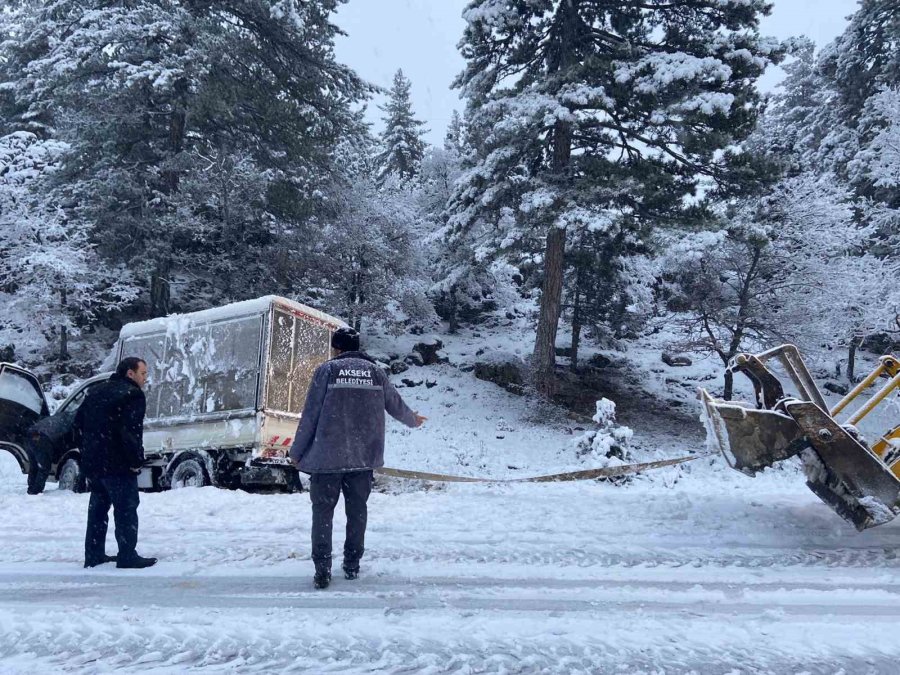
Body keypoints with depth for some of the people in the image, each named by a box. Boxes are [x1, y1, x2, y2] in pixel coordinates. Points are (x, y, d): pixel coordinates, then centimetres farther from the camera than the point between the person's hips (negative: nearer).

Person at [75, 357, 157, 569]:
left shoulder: (96, 392, 16)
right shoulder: (132, 395, -13)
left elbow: (79, 423, 18)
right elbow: (129, 432, -23)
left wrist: (87, 452, 20)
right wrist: (136, 460, -15)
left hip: (93, 462, 9)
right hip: (117, 464, -8)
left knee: (98, 508, 16)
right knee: (126, 510, -2)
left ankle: (94, 555, 22)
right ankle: (127, 556, 0)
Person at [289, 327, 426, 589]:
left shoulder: (327, 370, -3)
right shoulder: (374, 371, 6)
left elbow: (310, 415, -5)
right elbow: (395, 404, 16)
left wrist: (297, 452, 4)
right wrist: (413, 420, 38)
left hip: (327, 455, -3)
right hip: (364, 456, 3)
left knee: (323, 511, 6)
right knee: (357, 510, 15)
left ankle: (322, 569, 1)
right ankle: (352, 564, 23)